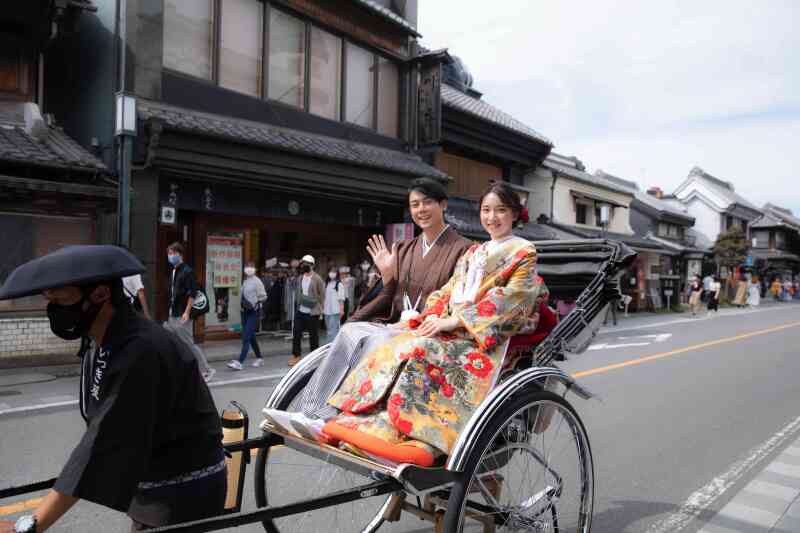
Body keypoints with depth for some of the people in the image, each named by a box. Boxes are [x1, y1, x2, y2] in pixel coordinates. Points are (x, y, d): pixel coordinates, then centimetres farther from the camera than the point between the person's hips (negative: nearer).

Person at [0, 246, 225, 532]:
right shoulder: (98, 345, 1)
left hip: (184, 493, -8)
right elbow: (103, 435, 8)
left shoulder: (142, 351, -29)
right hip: (152, 486, 8)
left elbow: (107, 441, -29)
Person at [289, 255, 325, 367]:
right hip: (300, 311, 6)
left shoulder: (317, 279, -9)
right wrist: (298, 302, 9)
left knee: (313, 335, 4)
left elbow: (322, 295, -5)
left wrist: (318, 309, -6)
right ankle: (296, 355, 16)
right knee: (296, 333, 5)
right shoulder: (300, 278, 9)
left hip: (312, 312, -6)